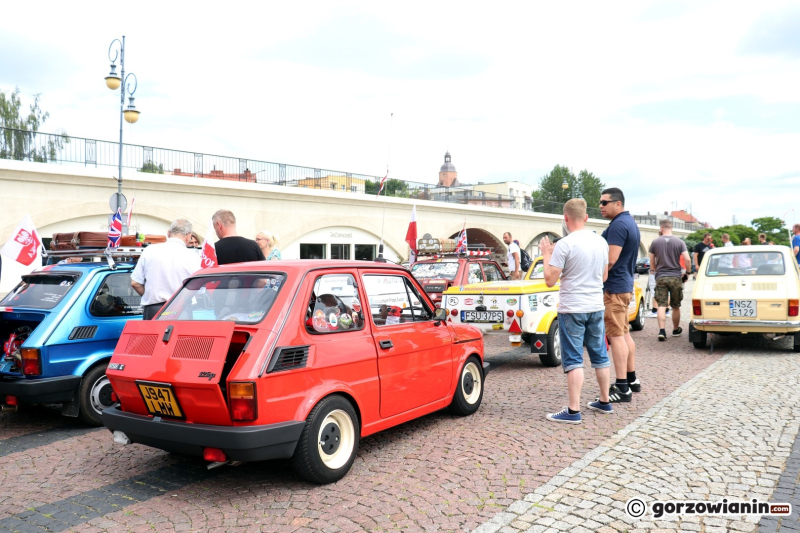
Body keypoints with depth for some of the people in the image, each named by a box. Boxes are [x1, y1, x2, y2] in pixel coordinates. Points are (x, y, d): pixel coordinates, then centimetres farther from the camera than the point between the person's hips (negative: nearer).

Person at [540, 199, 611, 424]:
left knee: (573, 359, -3)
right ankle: (604, 402, 27)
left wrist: (546, 254, -2)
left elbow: (550, 280, -14)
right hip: (596, 307, 6)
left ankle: (574, 411, -1)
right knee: (600, 356, 16)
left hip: (572, 308, -6)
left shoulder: (565, 244, -16)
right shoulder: (601, 242, 5)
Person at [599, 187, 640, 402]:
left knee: (616, 336, -8)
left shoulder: (618, 225, -17)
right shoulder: (630, 222, 15)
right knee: (624, 334, 16)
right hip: (625, 284, 11)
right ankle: (632, 379, 25)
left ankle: (622, 388, -5)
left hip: (614, 287, -11)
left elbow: (610, 259, -23)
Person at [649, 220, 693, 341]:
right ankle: (676, 330, 26)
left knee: (661, 305, -3)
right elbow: (687, 259, -10)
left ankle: (662, 331, -16)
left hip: (660, 277, 0)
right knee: (676, 306, 13)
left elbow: (652, 261, 5)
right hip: (676, 277, 0)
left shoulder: (655, 242, 0)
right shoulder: (680, 242, -2)